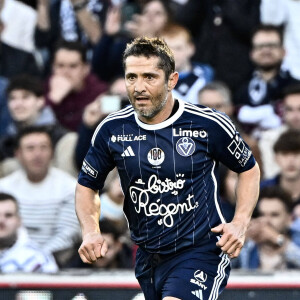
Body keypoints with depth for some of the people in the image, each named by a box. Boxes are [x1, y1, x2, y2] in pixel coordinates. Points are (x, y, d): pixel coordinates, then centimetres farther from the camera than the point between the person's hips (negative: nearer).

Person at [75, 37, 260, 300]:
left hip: (201, 252, -5)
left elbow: (249, 169, 6)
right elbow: (87, 184, 13)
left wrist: (240, 224, -7)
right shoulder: (111, 130, -2)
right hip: (148, 257, 5)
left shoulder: (208, 125, -10)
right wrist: (90, 231, -5)